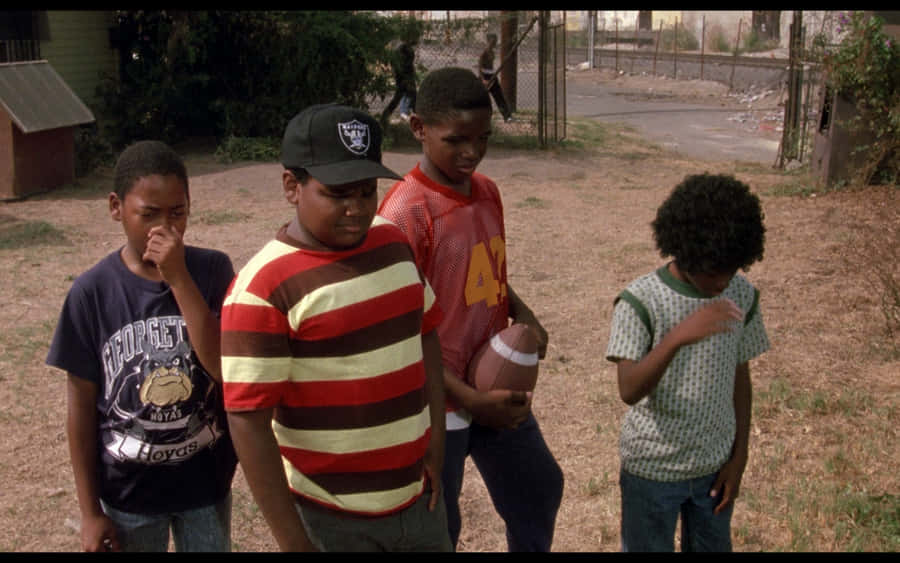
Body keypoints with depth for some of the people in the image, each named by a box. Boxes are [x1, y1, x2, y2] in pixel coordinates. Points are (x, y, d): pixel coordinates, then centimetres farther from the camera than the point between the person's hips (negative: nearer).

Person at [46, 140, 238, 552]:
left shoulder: (212, 271, -11)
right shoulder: (92, 291, -12)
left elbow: (225, 367, -21)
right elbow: (81, 405, -6)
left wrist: (178, 277, -26)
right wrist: (89, 511, -3)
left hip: (206, 480, 1)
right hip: (127, 490, -1)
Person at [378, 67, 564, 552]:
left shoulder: (487, 192, 2)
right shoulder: (405, 213, -21)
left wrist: (523, 314, -4)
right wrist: (471, 400, -22)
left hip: (498, 390, 7)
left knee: (539, 490, 23)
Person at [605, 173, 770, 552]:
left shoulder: (742, 296, -7)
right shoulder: (641, 300, -21)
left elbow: (740, 378, 3)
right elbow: (629, 390, -28)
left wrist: (739, 457, 5)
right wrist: (677, 337, -42)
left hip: (715, 464, 4)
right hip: (652, 467, -4)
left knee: (711, 547, 20)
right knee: (648, 547, 13)